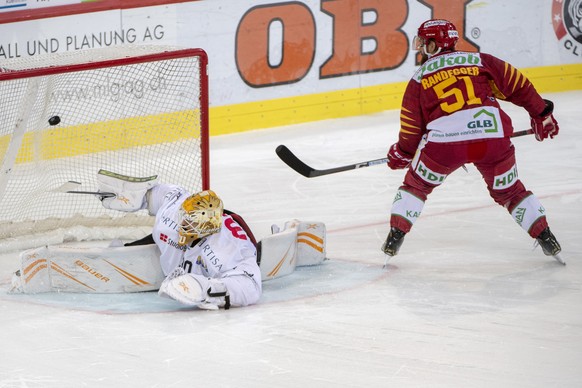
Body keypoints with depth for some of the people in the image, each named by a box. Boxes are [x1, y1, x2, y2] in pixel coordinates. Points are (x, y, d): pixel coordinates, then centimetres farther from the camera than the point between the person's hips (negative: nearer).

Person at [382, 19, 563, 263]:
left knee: (416, 185, 21)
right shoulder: (479, 60, 19)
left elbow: (412, 127, 16)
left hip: (444, 140, -2)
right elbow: (517, 84, 14)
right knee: (509, 191, 22)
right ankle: (546, 238, 15)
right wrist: (542, 114, 23)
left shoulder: (420, 78, 16)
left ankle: (395, 236, 11)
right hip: (493, 137, 2)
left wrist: (402, 153, 34)